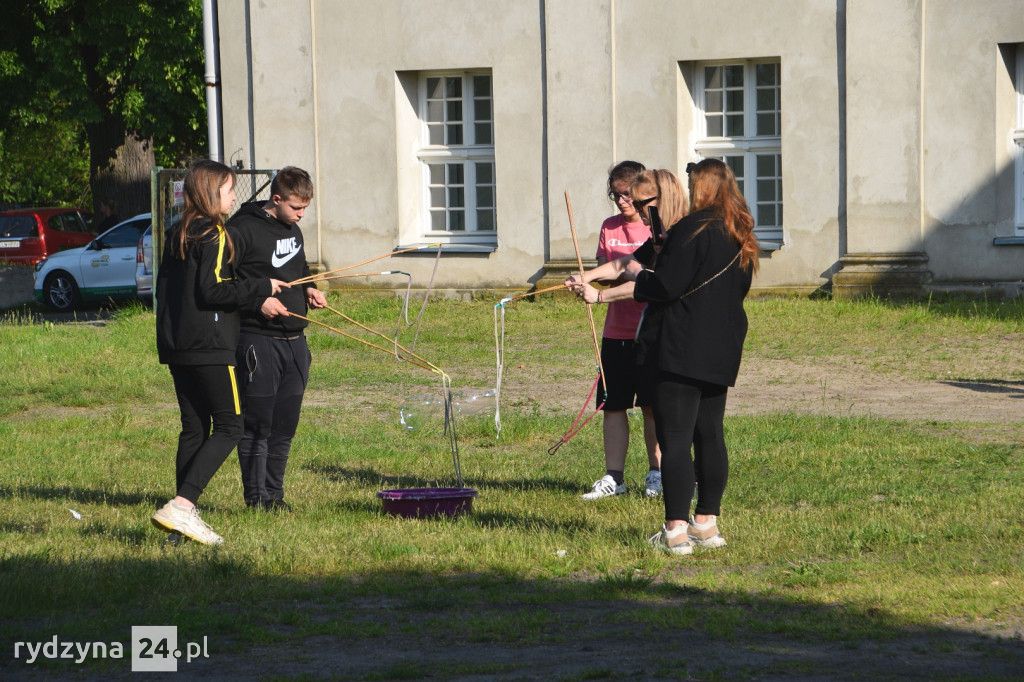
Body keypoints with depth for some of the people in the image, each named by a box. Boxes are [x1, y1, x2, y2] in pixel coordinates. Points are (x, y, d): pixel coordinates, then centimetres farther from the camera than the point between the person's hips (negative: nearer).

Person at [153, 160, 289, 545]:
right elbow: (212, 290, -19)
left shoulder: (177, 235, 14)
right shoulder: (213, 235, -11)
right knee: (229, 427, -5)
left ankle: (184, 514, 8)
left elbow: (164, 287, 18)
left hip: (176, 346, 9)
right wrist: (262, 288, -9)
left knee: (194, 428, 11)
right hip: (209, 347, -9)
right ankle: (182, 506, -19)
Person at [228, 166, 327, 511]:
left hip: (295, 341, 8)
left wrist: (309, 290, 10)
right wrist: (258, 302, -21)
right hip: (258, 340, -8)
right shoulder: (243, 230, -11)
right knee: (257, 424, -4)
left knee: (285, 426, 9)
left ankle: (274, 494, 17)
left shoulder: (293, 230, 15)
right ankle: (256, 499, 1)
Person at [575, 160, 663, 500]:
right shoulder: (609, 227, 11)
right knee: (613, 405, 5)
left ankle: (657, 473, 13)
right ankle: (613, 477, 9)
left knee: (653, 406, 2)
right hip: (616, 330, 5)